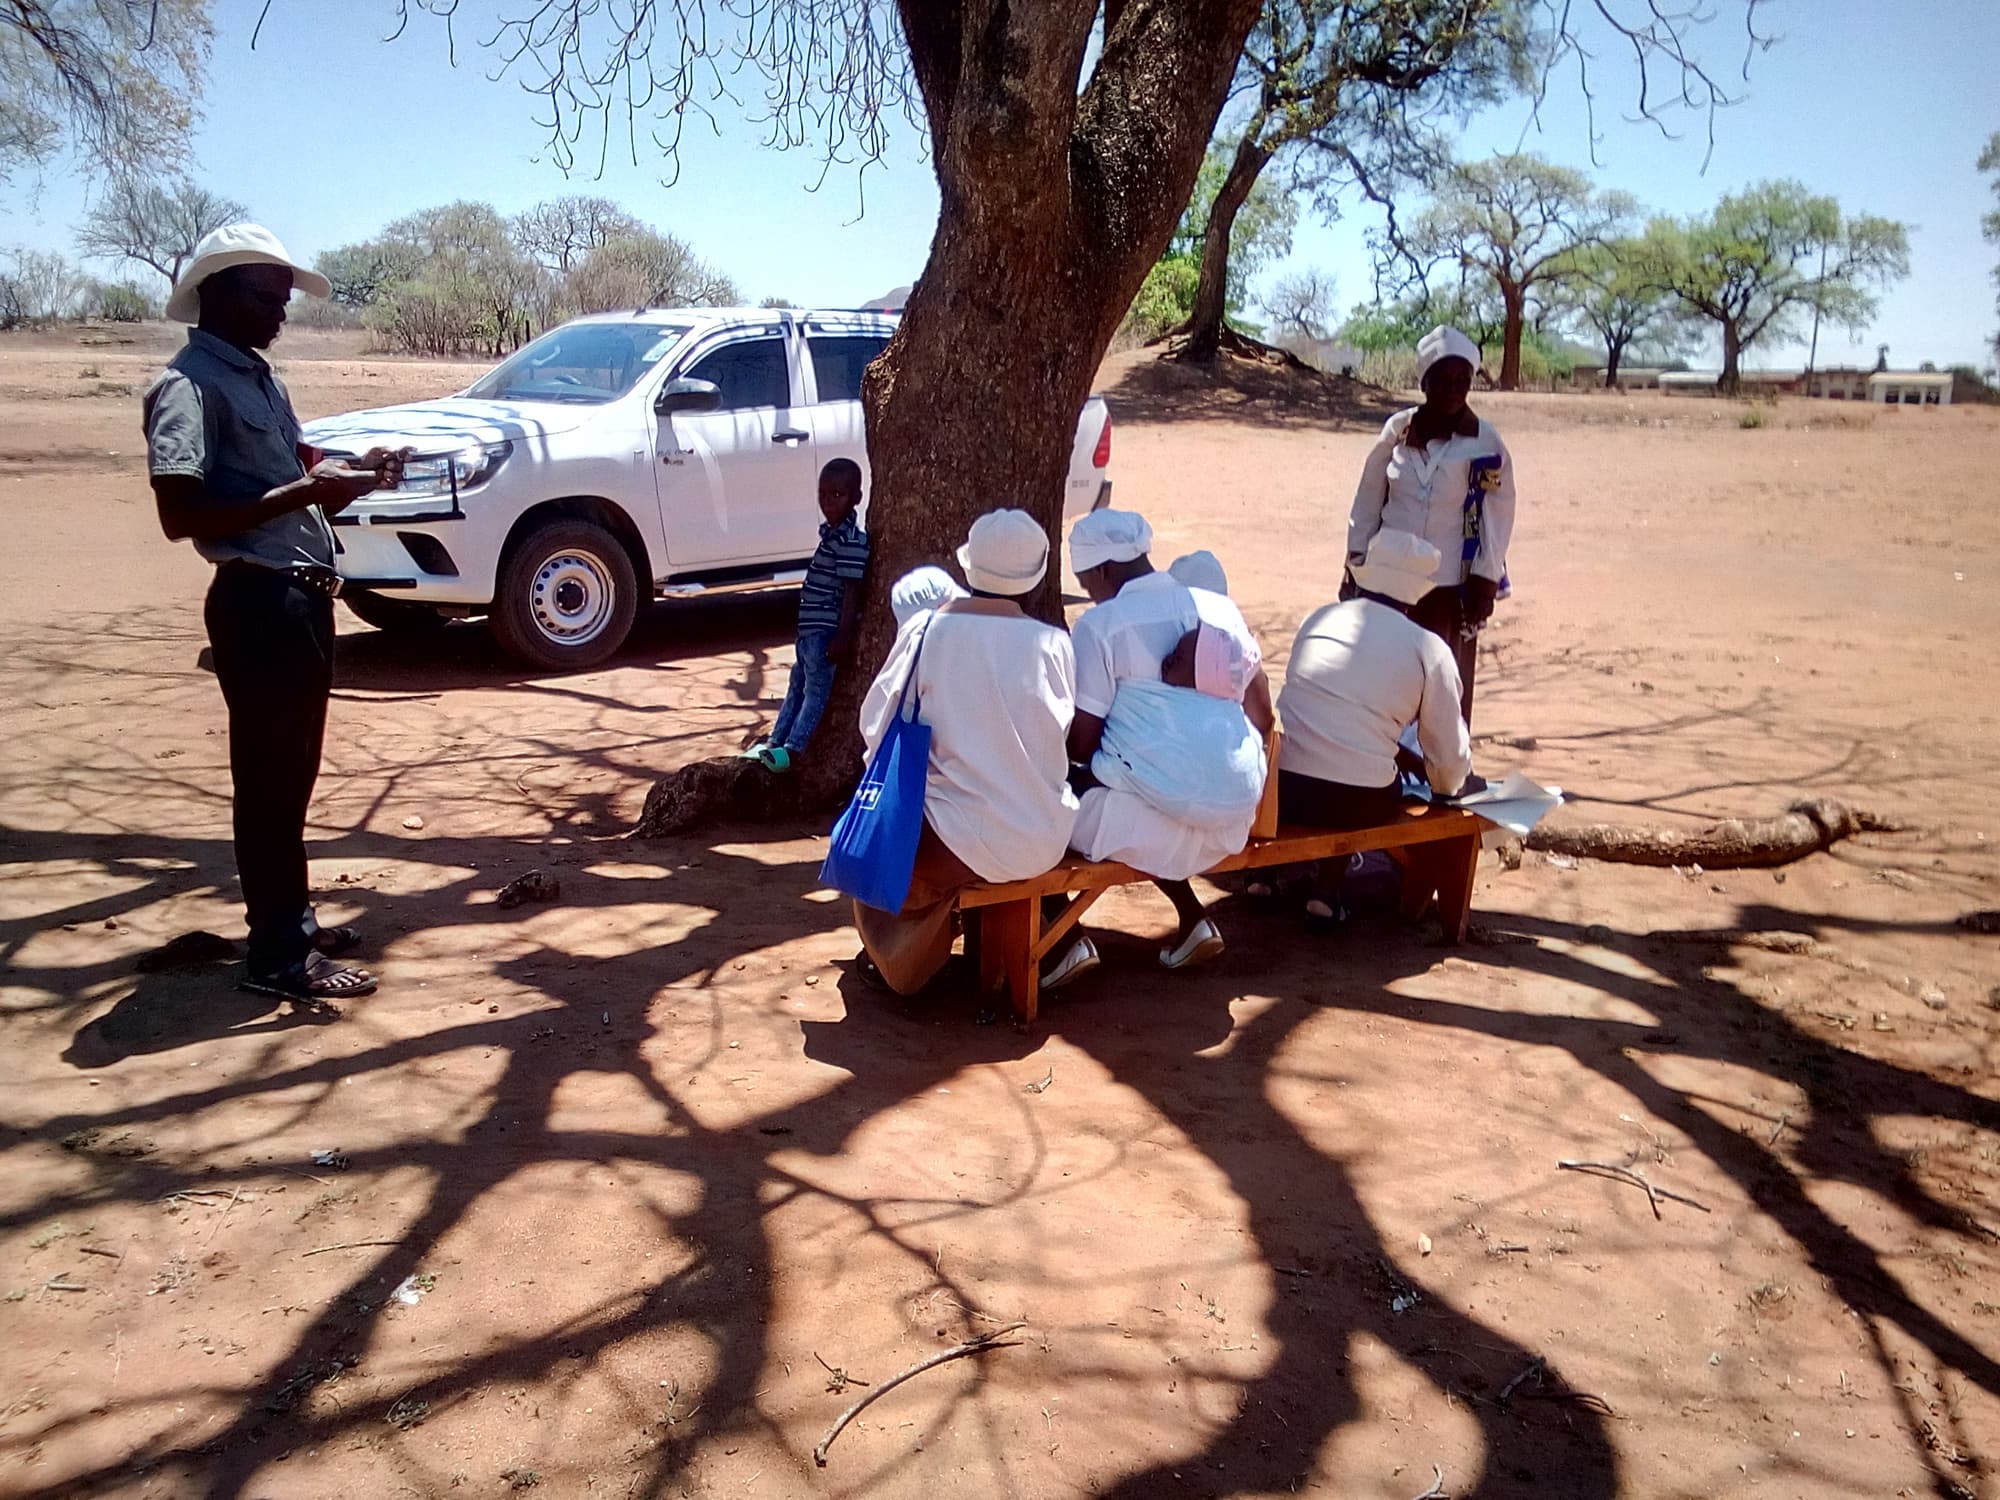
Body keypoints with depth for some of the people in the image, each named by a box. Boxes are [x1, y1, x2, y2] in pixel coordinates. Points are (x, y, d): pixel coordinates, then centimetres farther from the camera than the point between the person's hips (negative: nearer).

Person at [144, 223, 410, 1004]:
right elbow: (180, 515, -22)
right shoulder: (188, 385, -12)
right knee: (268, 777, -4)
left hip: (303, 594, 10)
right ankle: (278, 954, 4)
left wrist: (349, 473, 5)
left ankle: (292, 919, 29)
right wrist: (302, 492, -23)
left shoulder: (260, 378, 17)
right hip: (258, 601, -10)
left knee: (293, 772, 16)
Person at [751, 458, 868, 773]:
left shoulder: (851, 540, -18)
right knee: (798, 684, 16)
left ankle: (792, 749, -4)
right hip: (810, 627, 10)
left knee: (816, 688, -4)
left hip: (826, 630, -10)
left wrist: (842, 636, -24)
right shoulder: (831, 533, 12)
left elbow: (852, 591, -21)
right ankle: (775, 742, 25)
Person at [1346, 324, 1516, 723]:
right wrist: (1357, 562, 7)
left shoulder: (1484, 443, -7)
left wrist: (1485, 583, -6)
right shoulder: (1397, 430, 1)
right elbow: (1369, 498, 8)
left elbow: (1498, 514, -4)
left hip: (1452, 586, -3)